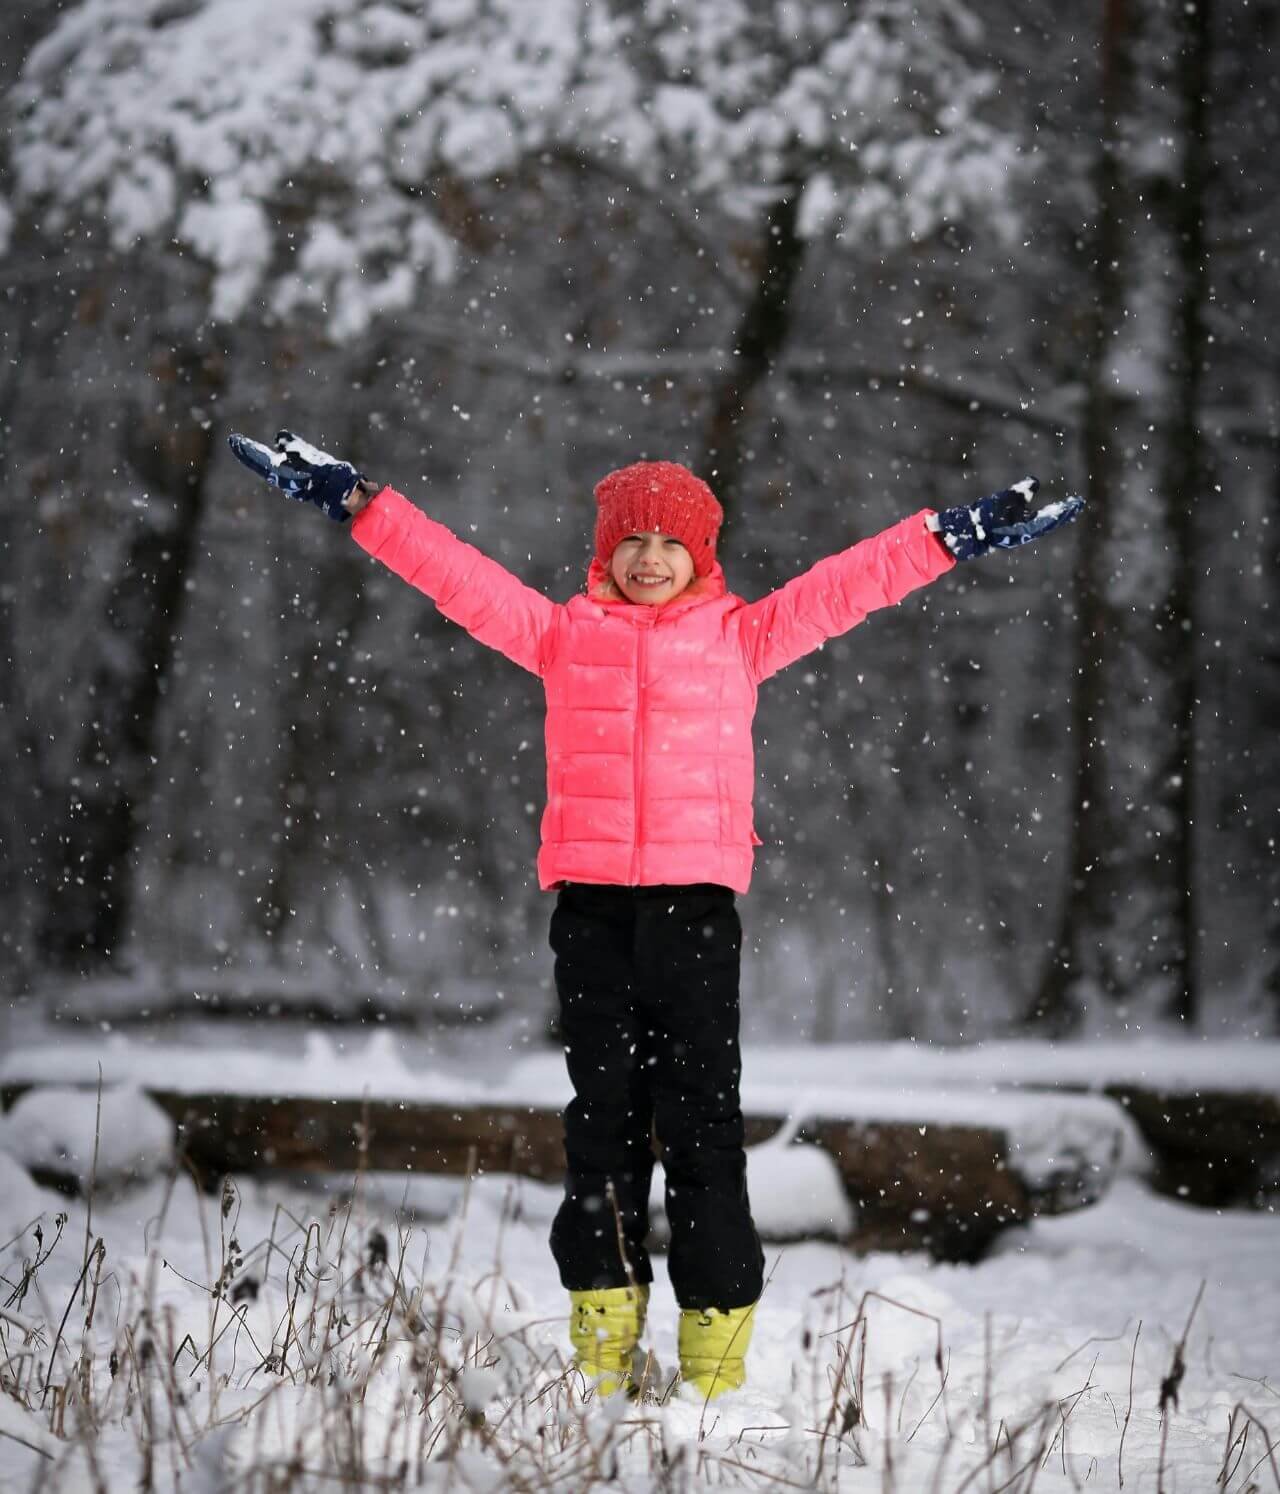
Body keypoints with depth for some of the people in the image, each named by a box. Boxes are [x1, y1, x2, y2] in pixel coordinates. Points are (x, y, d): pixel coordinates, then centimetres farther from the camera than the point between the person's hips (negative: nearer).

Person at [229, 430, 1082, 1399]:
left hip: (697, 892, -1)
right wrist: (357, 503, 10)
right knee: (603, 1111, 4)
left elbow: (844, 586, 13)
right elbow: (455, 570, 14)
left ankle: (717, 1349, 1)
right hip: (589, 895, 1)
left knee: (702, 1113, -3)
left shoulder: (740, 635, 13)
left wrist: (957, 538, 9)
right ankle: (604, 1341, 9)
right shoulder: (562, 632, 15)